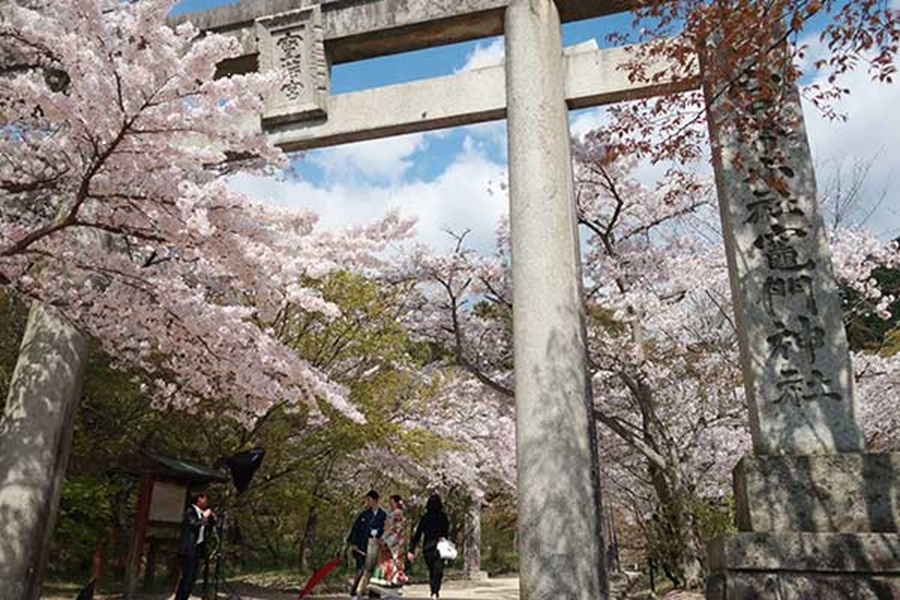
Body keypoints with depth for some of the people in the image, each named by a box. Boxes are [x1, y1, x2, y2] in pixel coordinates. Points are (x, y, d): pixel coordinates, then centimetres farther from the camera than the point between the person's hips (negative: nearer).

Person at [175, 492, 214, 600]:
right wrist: (204, 517, -18)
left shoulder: (201, 513, 14)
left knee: (191, 577, 11)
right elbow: (194, 525, -25)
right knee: (187, 577, -9)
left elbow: (207, 530, 16)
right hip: (188, 550, -9)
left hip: (197, 549, 9)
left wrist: (211, 518, 4)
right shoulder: (190, 512, -10)